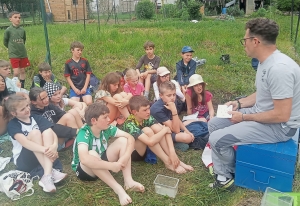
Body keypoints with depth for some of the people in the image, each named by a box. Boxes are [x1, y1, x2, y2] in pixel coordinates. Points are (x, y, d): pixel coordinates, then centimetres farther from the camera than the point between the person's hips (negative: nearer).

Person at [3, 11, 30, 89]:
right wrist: (12, 48, 11)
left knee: (22, 71, 11)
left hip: (23, 54, 4)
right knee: (16, 72, -9)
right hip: (13, 55, -4)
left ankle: (22, 87, 23)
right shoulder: (8, 30, -9)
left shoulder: (22, 30, 1)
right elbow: (5, 42, 3)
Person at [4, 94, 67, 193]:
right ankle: (51, 171, -33)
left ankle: (47, 176, -37)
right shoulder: (13, 125, -8)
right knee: (35, 133, -26)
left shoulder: (37, 118, 3)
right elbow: (25, 143, -27)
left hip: (44, 157, 4)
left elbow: (53, 134, -10)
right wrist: (44, 149, -42)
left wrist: (54, 146, -32)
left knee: (47, 131, -23)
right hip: (23, 161, -3)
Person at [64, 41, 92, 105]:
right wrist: (75, 89, -8)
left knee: (89, 103, -18)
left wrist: (85, 87, -5)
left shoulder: (85, 61, 4)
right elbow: (68, 77, 0)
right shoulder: (68, 63, 0)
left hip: (85, 87, 1)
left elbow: (88, 75, 3)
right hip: (74, 88, -1)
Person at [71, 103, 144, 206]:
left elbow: (130, 137, -14)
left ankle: (128, 181, -22)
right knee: (92, 154, -39)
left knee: (123, 140, -13)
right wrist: (111, 166, -42)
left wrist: (125, 157, -32)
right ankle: (118, 189, -34)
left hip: (102, 164, 6)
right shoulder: (84, 133, -29)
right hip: (84, 169, -5)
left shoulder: (107, 128, -12)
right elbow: (84, 159, -46)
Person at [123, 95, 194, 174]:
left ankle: (176, 161, -20)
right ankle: (168, 162, -23)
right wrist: (165, 130, -26)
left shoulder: (147, 117, -13)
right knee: (147, 130, -31)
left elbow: (167, 131, -19)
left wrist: (172, 151, -32)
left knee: (156, 127, -22)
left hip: (146, 149, 6)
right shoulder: (130, 124, -31)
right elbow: (150, 142, -42)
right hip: (133, 153, -6)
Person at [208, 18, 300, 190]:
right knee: (214, 124, 10)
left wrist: (244, 117, -18)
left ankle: (229, 173, 15)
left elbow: (281, 115, -29)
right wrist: (239, 103, 4)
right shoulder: (266, 61, 3)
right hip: (261, 114, 11)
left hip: (279, 126, -10)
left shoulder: (278, 68, -29)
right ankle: (223, 174, 13)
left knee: (217, 139, -16)